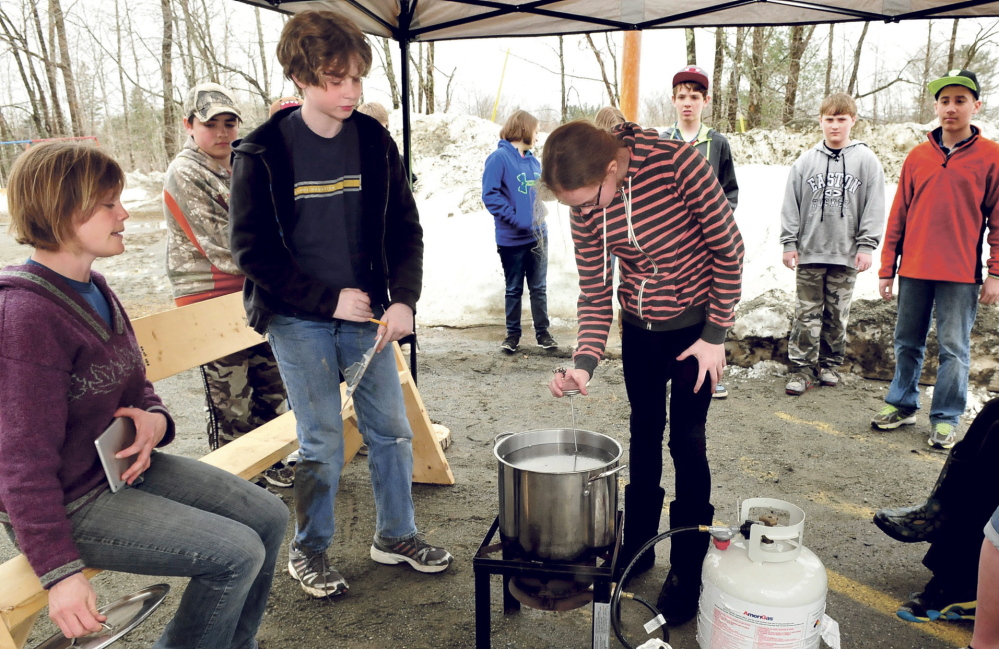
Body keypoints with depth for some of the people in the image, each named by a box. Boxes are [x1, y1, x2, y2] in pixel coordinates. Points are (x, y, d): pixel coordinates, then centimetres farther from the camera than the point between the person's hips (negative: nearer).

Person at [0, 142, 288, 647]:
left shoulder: (94, 290, 5)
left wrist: (153, 418, -8)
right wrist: (60, 572, -21)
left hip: (123, 465, 9)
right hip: (67, 501, -9)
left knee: (268, 516, 4)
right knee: (237, 553, -16)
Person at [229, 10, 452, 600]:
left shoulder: (374, 142, 1)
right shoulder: (263, 152, -8)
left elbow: (405, 229, 4)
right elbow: (251, 247, -8)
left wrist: (404, 299, -11)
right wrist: (329, 299, -13)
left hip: (365, 311, 4)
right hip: (298, 320, -3)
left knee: (392, 429, 10)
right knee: (323, 442, 3)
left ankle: (396, 534, 31)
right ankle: (309, 551, 26)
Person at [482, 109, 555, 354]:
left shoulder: (534, 161, 9)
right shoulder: (499, 158, -11)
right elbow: (490, 195, -16)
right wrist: (515, 219, -19)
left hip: (538, 236, 5)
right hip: (512, 239, -5)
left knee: (539, 287, 10)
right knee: (514, 289, 9)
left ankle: (542, 331, 21)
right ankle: (512, 333, 21)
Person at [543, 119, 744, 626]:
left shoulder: (677, 163, -26)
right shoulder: (585, 207, -12)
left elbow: (728, 247, -17)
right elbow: (595, 294, -6)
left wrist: (715, 334, -14)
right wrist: (584, 361, -21)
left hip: (694, 324, -4)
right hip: (638, 329, 4)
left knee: (686, 442, -1)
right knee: (644, 436, 14)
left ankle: (688, 571, 16)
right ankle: (637, 547, 32)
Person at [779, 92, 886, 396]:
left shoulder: (866, 160, 2)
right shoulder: (806, 160, 3)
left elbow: (874, 207, 0)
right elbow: (790, 205, 4)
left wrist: (866, 245, -6)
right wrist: (789, 243, -1)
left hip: (846, 254, 0)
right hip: (809, 251, 0)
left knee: (837, 314, 10)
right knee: (807, 313, 2)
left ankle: (830, 363, 24)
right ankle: (801, 368, 8)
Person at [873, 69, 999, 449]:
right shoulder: (917, 157, 8)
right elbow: (898, 216, 8)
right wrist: (887, 268, 6)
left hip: (960, 274, -3)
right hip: (914, 271, 3)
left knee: (954, 349, 4)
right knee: (907, 343, 11)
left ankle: (946, 419, 15)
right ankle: (901, 405, 25)